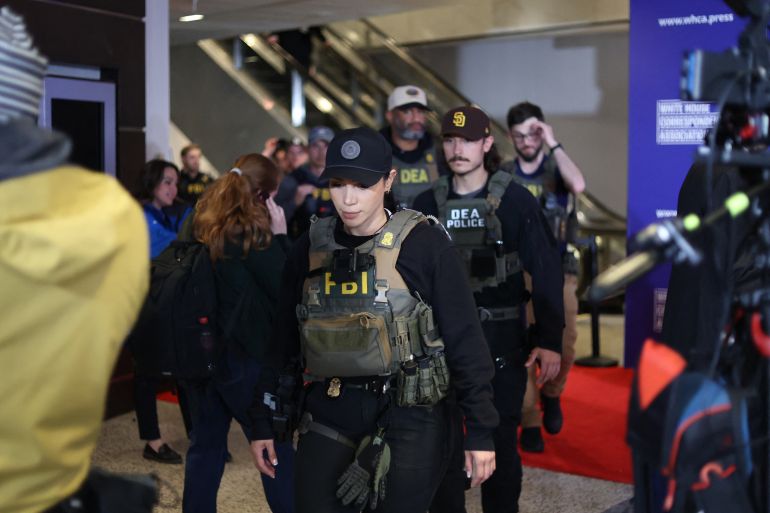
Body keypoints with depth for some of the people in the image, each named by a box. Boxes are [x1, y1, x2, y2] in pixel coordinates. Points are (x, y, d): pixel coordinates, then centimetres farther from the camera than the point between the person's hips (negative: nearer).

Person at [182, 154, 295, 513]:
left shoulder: (199, 225, 3)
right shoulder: (253, 234, -16)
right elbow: (286, 289, -13)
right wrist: (280, 235, -10)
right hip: (245, 355, -6)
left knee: (206, 444, 15)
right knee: (276, 448, 6)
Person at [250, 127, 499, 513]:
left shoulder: (424, 243, -9)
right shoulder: (310, 248, 3)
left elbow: (464, 340, -8)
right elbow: (282, 340, 10)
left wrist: (480, 431, -8)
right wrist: (263, 422, 11)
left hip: (409, 416, -3)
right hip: (330, 414, 3)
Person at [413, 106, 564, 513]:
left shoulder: (515, 200, -6)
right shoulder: (427, 204, 2)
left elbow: (545, 272, -7)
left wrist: (550, 340, -12)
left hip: (502, 342, -2)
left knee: (500, 442, 10)